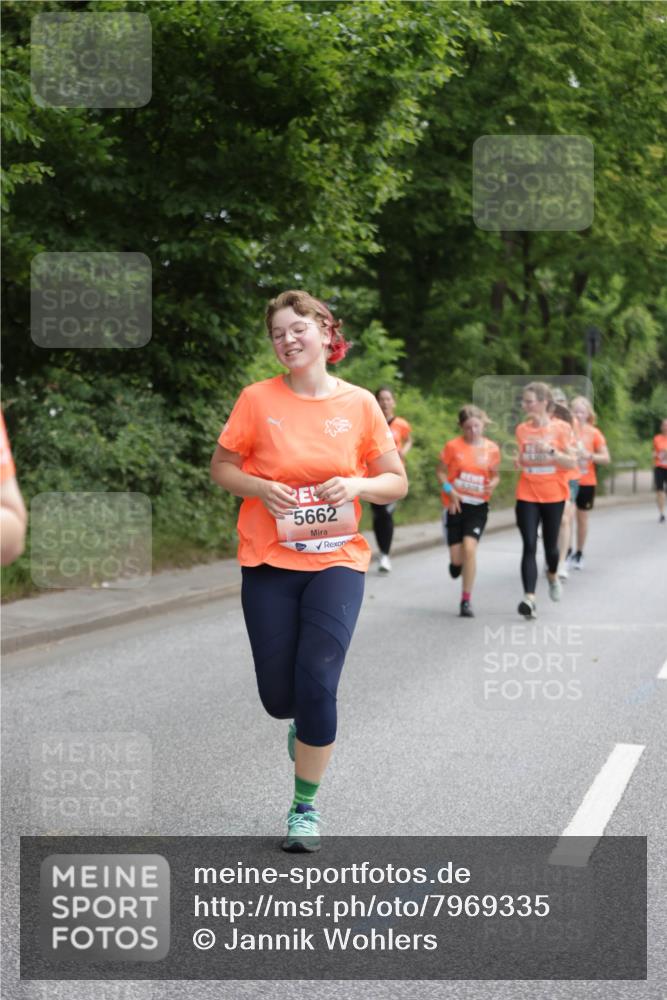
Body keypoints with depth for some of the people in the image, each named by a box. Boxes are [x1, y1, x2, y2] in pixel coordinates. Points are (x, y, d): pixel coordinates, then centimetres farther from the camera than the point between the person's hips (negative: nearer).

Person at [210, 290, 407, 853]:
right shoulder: (259, 400, -3)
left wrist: (356, 486, -15)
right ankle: (305, 722, 44)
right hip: (269, 562, 1)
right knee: (278, 697, 4)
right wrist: (261, 487, -13)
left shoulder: (359, 404, -1)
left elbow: (397, 483, 6)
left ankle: (306, 808, 7)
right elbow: (222, 467, 6)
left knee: (317, 684, -13)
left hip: (337, 560, -1)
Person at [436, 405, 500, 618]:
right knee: (457, 558, -1)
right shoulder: (453, 446, -5)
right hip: (455, 505, 0)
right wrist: (450, 490, -13)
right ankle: (456, 563, 41)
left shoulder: (492, 449, 1)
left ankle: (466, 601, -8)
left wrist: (492, 484, -10)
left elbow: (495, 475, 13)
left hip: (478, 506, 0)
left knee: (469, 547, -18)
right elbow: (441, 472, 2)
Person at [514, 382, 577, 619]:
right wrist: (517, 462, -6)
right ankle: (529, 599, -16)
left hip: (553, 495, -1)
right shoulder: (522, 429, 4)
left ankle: (552, 575, 44)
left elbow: (571, 462, -7)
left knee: (550, 544, 11)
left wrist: (551, 450, -22)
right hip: (527, 495, 2)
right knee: (529, 546, -10)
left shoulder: (561, 428, -5)